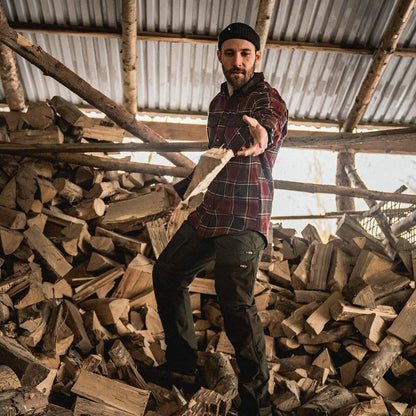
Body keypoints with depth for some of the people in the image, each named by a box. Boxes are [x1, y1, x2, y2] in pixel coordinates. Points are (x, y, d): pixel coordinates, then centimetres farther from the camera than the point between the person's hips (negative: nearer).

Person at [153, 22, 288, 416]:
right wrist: (181, 188, 26)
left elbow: (272, 121, -35)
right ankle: (181, 361, 31)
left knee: (235, 301, -21)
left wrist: (262, 133, -59)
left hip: (244, 220, -8)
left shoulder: (266, 97, -8)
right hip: (208, 213, 9)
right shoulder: (218, 103, 15)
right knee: (166, 273, 12)